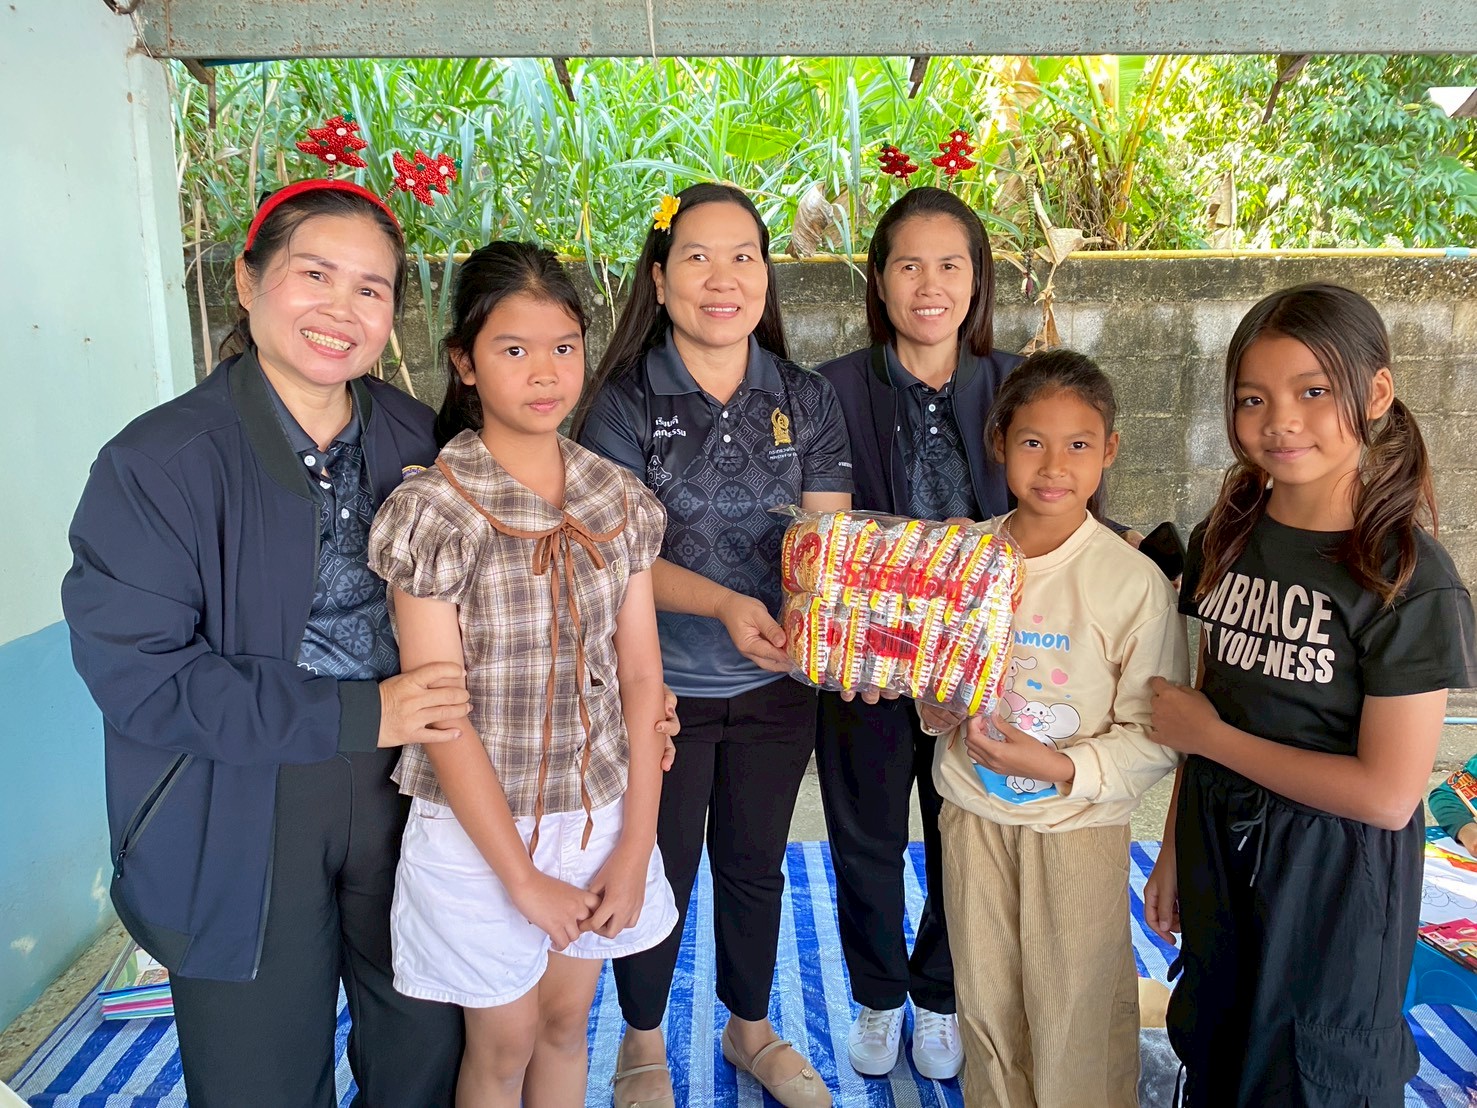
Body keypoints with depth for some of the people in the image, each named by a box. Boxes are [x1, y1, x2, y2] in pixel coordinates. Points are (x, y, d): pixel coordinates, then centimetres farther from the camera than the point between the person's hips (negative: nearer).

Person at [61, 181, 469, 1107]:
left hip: (402, 788, 4)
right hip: (243, 820, -3)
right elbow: (135, 673, -17)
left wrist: (430, 713, -8)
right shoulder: (159, 462, -14)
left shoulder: (415, 439, 0)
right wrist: (355, 714, -21)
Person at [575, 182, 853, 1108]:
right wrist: (724, 602, -29)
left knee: (755, 863, 20)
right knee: (661, 868, 14)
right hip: (664, 686, -2)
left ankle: (752, 1029, 46)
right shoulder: (624, 404, -9)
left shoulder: (807, 402, 0)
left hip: (778, 684, 3)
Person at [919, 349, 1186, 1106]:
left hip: (1078, 822, -3)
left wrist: (1063, 767, -23)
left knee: (1076, 1013, 9)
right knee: (984, 1001, 19)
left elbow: (1156, 736, -11)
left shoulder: (1134, 580, -14)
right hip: (973, 810, 4)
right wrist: (935, 708, -10)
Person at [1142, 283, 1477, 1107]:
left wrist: (1209, 736, -16)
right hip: (1218, 851, 5)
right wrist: (1174, 852, 8)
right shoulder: (1225, 540, -3)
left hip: (1334, 879, -5)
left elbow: (1387, 794, -22)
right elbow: (1209, 703, 4)